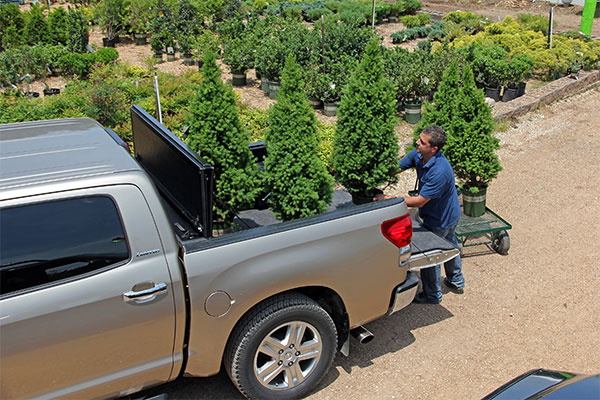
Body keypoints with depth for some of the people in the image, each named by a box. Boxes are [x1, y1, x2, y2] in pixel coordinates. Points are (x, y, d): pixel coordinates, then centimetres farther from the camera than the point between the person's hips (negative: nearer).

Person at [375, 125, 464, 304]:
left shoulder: (440, 171, -39)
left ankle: (432, 295, 29)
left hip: (439, 219, -9)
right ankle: (456, 282, 51)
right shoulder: (418, 155, -14)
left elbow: (419, 201, -34)